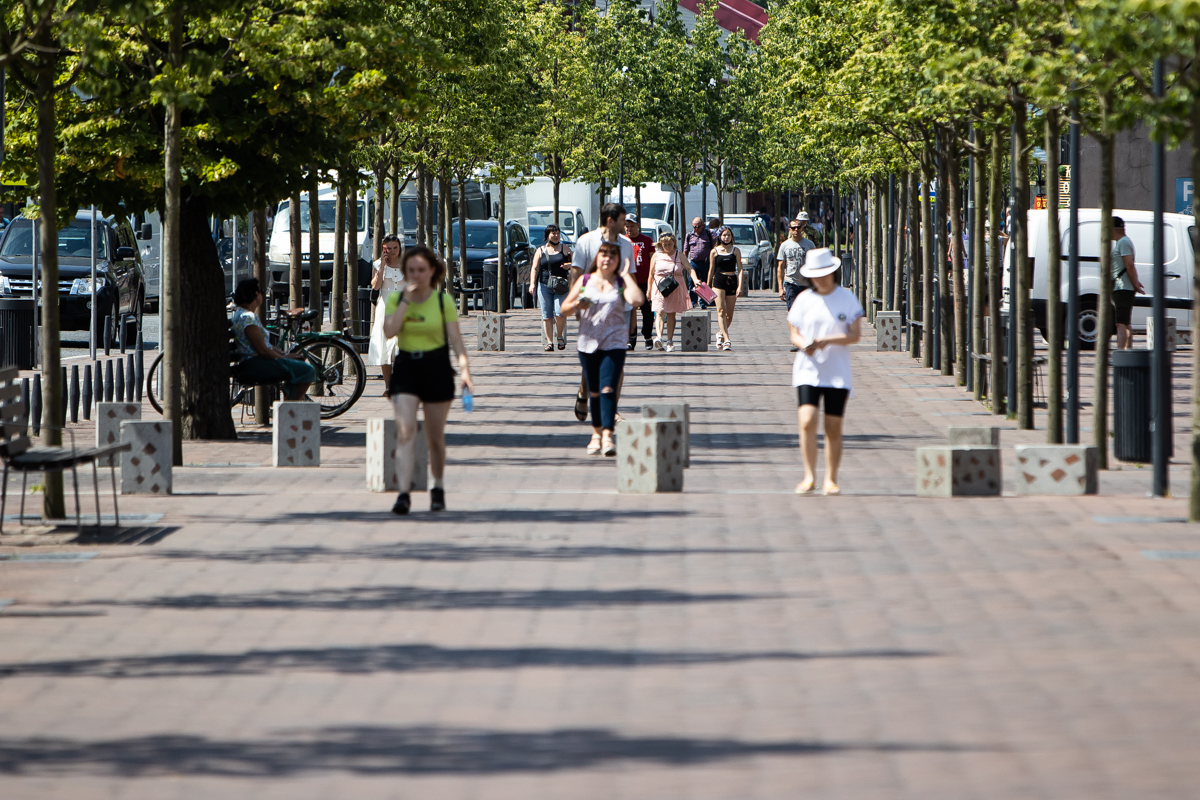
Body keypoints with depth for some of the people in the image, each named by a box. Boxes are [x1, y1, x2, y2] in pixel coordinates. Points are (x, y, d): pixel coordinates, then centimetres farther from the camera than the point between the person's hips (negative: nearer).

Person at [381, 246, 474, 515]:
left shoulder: (444, 300, -2)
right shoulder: (396, 299, 2)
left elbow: (455, 339, -4)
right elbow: (389, 330, -15)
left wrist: (465, 369, -15)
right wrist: (407, 299, -15)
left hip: (437, 369, 0)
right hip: (406, 368, 0)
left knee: (435, 437, 9)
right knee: (404, 430, -15)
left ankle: (438, 487, 31)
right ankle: (403, 493, -21)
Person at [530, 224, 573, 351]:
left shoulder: (565, 249, 9)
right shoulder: (540, 251, 9)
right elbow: (534, 268, 4)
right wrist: (532, 283, -10)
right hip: (544, 286, 1)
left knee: (560, 313, -15)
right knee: (547, 316, -1)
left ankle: (560, 336, 7)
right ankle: (549, 342, 5)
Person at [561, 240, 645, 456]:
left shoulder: (620, 283, 3)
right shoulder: (585, 280, 7)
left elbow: (637, 300, -18)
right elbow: (564, 308, 8)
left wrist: (626, 276, -7)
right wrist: (576, 305, -14)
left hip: (613, 344, -2)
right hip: (588, 343, 2)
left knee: (608, 388, -15)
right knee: (594, 391, 10)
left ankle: (607, 436, -20)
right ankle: (596, 434, 25)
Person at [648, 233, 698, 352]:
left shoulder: (679, 255, 5)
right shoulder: (657, 256, 6)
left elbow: (690, 268, -5)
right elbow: (651, 274, 9)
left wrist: (695, 279, -23)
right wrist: (649, 290, 7)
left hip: (675, 288, 1)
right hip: (660, 287, -1)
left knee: (671, 315, 4)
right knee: (660, 312, -16)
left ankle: (670, 341, 9)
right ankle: (658, 337, -33)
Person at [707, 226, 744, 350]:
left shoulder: (736, 251, 7)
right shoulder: (714, 252, 6)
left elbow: (740, 269, 3)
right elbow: (711, 270, 11)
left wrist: (740, 286, -8)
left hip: (732, 282, 2)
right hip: (718, 282, -2)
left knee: (729, 313, 6)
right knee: (721, 310, -16)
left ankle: (721, 334, 31)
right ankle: (726, 339, -23)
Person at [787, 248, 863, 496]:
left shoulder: (847, 298, 1)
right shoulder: (804, 299, 5)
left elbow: (855, 335, -2)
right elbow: (795, 334, 9)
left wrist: (826, 340, -17)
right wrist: (803, 344, -14)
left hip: (838, 373, 0)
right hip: (808, 371, 0)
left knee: (833, 429, 1)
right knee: (807, 422, -15)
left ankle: (831, 480, 11)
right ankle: (810, 477, -9)